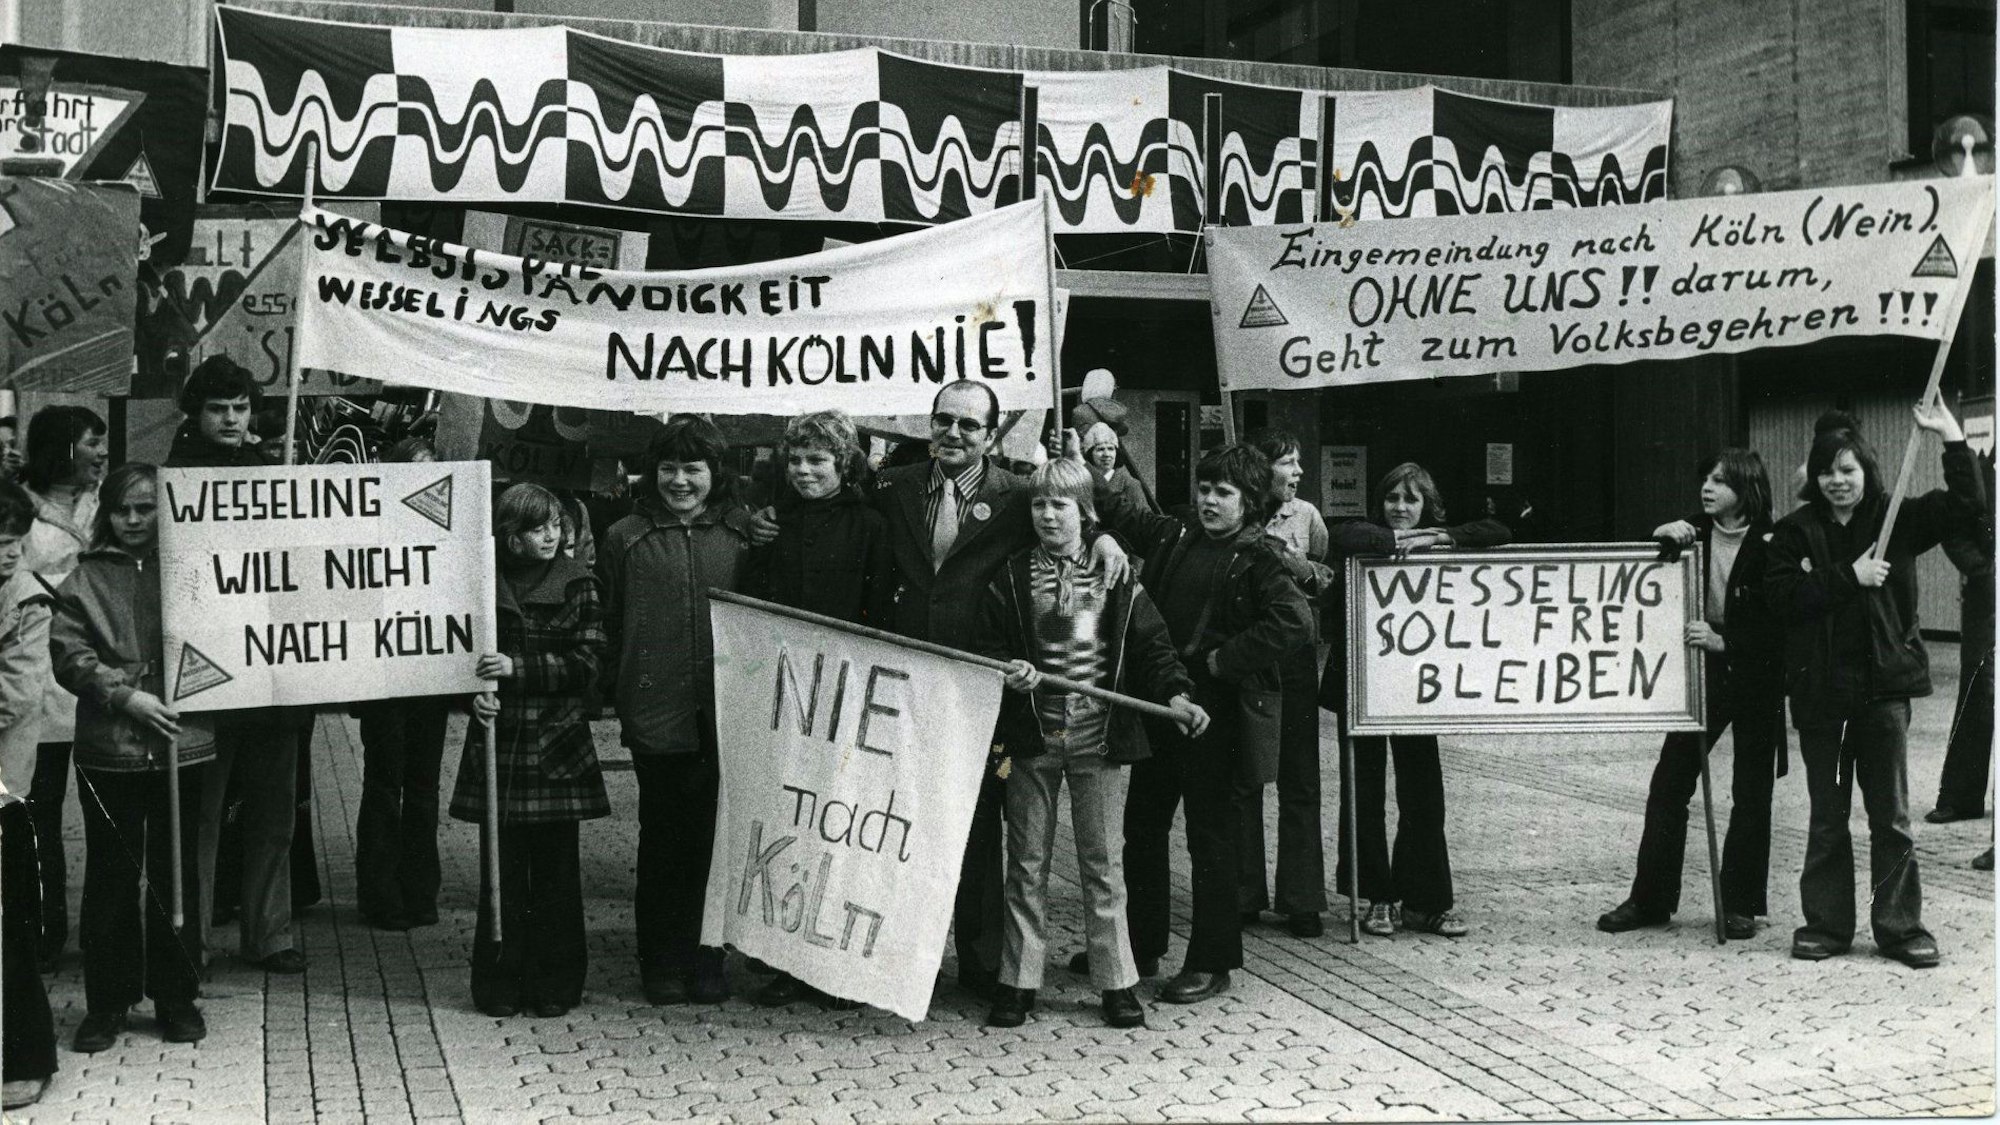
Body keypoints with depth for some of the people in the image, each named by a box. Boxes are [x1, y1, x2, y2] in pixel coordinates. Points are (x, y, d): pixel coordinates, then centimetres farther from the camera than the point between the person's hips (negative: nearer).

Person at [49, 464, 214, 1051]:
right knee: (110, 877, 6)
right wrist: (127, 697, -13)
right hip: (108, 749, 0)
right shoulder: (86, 576, 6)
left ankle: (177, 996, 19)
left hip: (183, 742, 0)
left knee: (176, 873, 8)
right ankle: (107, 1003, 17)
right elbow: (69, 654, -1)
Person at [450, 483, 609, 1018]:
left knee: (556, 869, 4)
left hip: (558, 746, 0)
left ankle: (556, 983, 14)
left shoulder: (577, 584, 2)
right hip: (500, 740, 0)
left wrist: (517, 667, -16)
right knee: (502, 869, 3)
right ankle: (500, 984, 14)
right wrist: (477, 693, -11)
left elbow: (585, 665, -5)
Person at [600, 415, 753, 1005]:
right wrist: (615, 694, 0)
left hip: (725, 715, 1)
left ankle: (706, 960, 18)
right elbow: (606, 626, 6)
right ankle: (662, 964, 17)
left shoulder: (741, 534, 6)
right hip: (657, 717, -1)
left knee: (714, 837, 5)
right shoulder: (625, 538, 4)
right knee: (663, 840, 6)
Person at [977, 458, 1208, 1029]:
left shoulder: (1116, 577, 2)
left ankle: (1117, 982, 13)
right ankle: (1018, 981, 17)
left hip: (1097, 738, -1)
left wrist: (1175, 693, -14)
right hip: (1031, 738, 1)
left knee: (1102, 864, 5)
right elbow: (988, 645, 4)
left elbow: (1150, 643, 1)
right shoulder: (1012, 579, 3)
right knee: (1027, 864, 8)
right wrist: (1009, 673, -16)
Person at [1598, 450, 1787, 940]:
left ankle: (1741, 905, 16)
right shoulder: (1693, 533, 0)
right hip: (1701, 670, 4)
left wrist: (1722, 641, -29)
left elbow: (1775, 626, -15)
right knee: (1668, 784, 2)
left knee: (1751, 794, 5)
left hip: (1755, 679, -4)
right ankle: (1650, 899, 10)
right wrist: (1661, 538, -15)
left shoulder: (1768, 548, -13)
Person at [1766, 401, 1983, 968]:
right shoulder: (1795, 532, 2)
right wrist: (1850, 577, -16)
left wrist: (1952, 437, -10)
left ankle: (1900, 926, 13)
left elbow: (1966, 504, -3)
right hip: (1819, 688, 0)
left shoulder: (1897, 520, 4)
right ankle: (1826, 923, 18)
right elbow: (1781, 595, -10)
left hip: (1884, 685, 0)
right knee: (1827, 816, 10)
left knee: (1891, 815, 5)